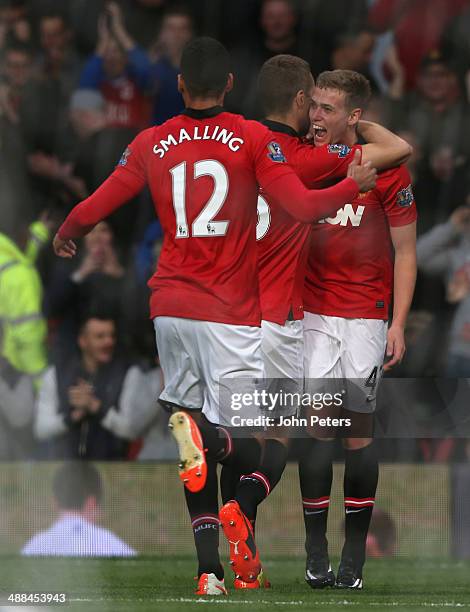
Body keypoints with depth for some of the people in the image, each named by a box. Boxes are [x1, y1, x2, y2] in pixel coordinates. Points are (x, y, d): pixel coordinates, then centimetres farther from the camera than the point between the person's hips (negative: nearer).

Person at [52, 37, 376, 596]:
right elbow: (303, 207, -11)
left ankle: (209, 569, 1)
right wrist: (356, 183, 4)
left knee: (200, 450, 10)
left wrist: (64, 235, 30)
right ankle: (204, 436, -38)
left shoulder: (151, 144, 7)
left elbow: (92, 209, 9)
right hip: (231, 315, -3)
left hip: (170, 307, 4)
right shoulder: (252, 138, -3)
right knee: (248, 444, -3)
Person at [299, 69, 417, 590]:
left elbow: (404, 253, 0)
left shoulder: (386, 170, -5)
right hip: (312, 313, 2)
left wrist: (398, 325, -6)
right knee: (318, 424, -5)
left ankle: (354, 556, 7)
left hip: (365, 317, -2)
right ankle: (315, 552, -1)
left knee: (359, 429, -1)